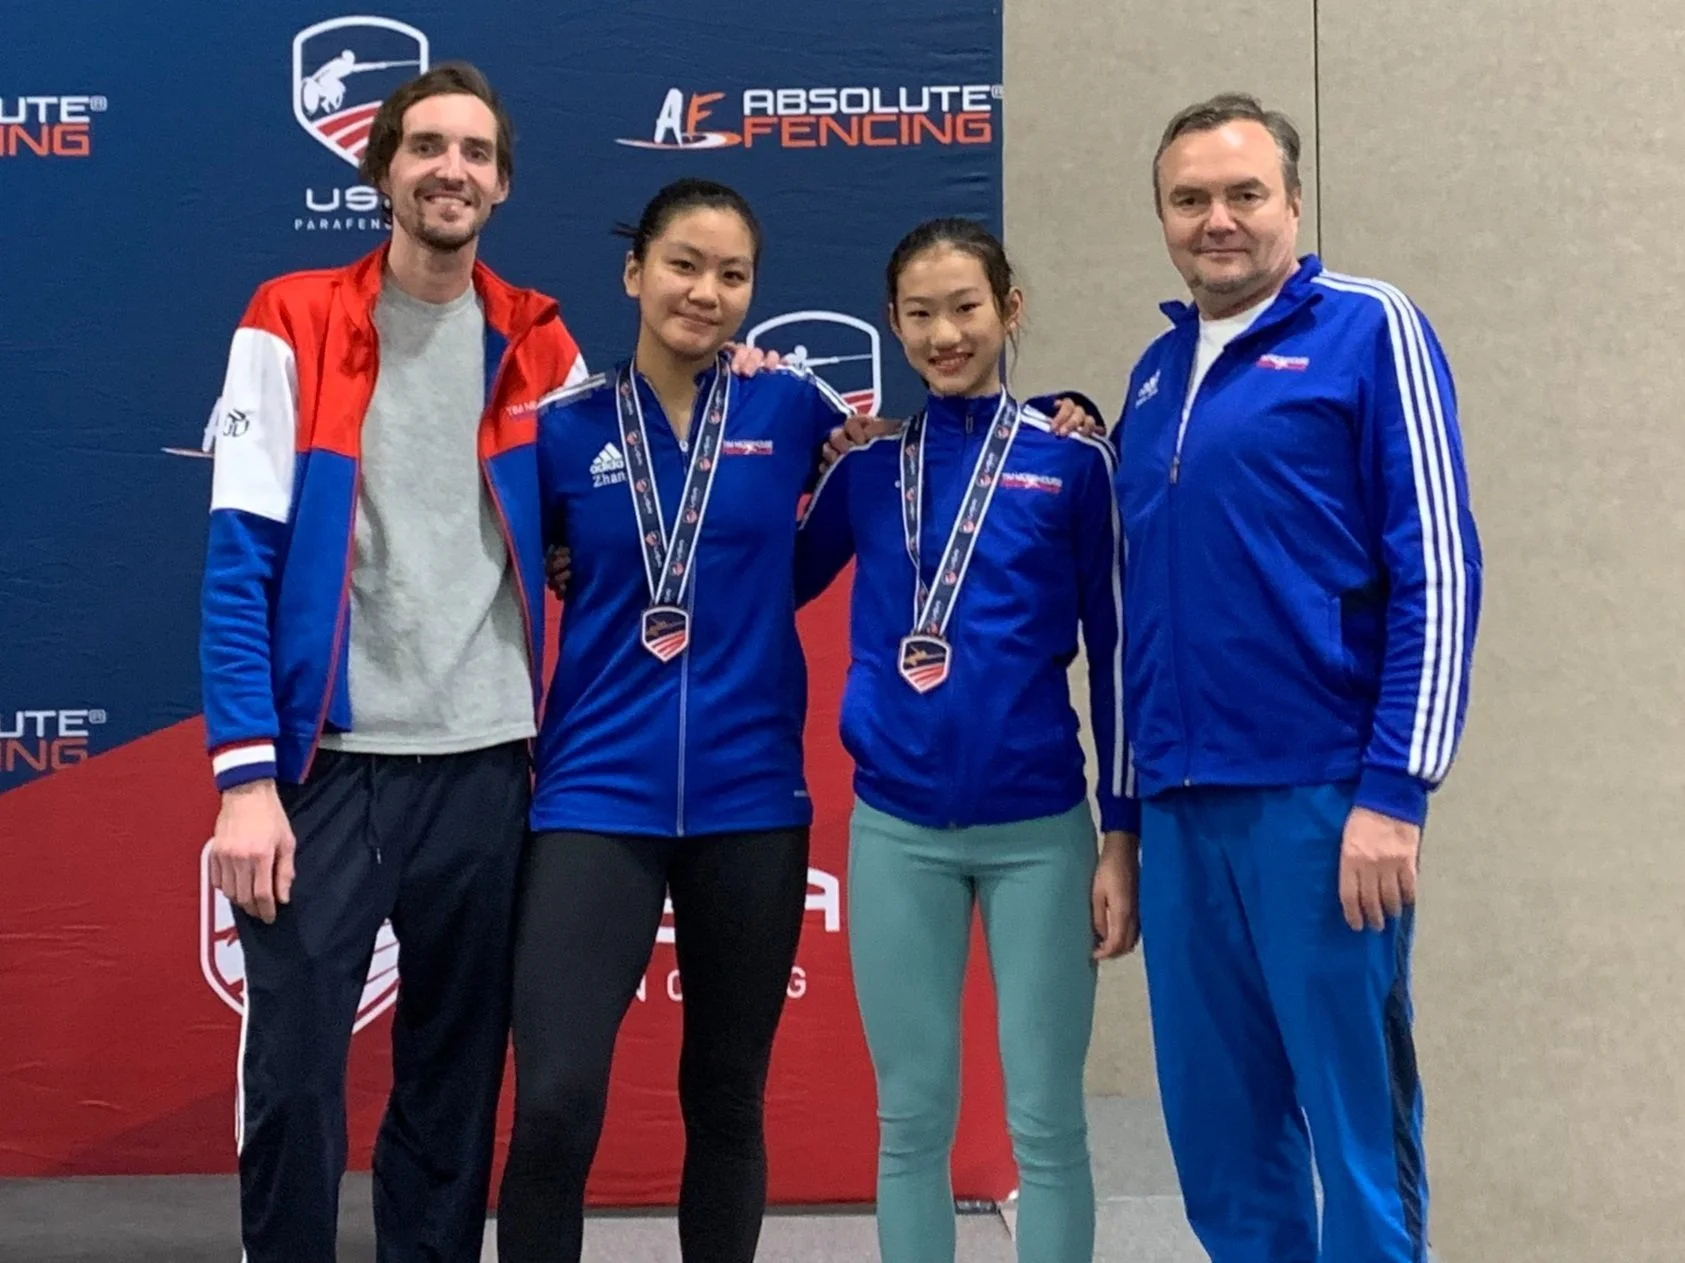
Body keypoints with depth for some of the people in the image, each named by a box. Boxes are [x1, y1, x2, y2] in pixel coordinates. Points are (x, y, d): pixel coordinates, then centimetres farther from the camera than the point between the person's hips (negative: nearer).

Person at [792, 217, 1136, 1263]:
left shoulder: (1072, 460, -1)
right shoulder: (865, 463, 6)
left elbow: (1115, 650, 1)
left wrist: (1122, 836, -2)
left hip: (1039, 830, -2)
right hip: (896, 830, 2)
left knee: (1046, 1122, 5)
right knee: (912, 1118, 9)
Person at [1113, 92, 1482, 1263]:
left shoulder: (1369, 331, -3)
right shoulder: (1156, 372, 16)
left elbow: (1437, 571, -9)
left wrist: (1395, 792, -15)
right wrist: (1130, 802, 16)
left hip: (1318, 795, -6)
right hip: (1180, 807, 6)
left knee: (1356, 1123, 0)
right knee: (1218, 1127, 11)